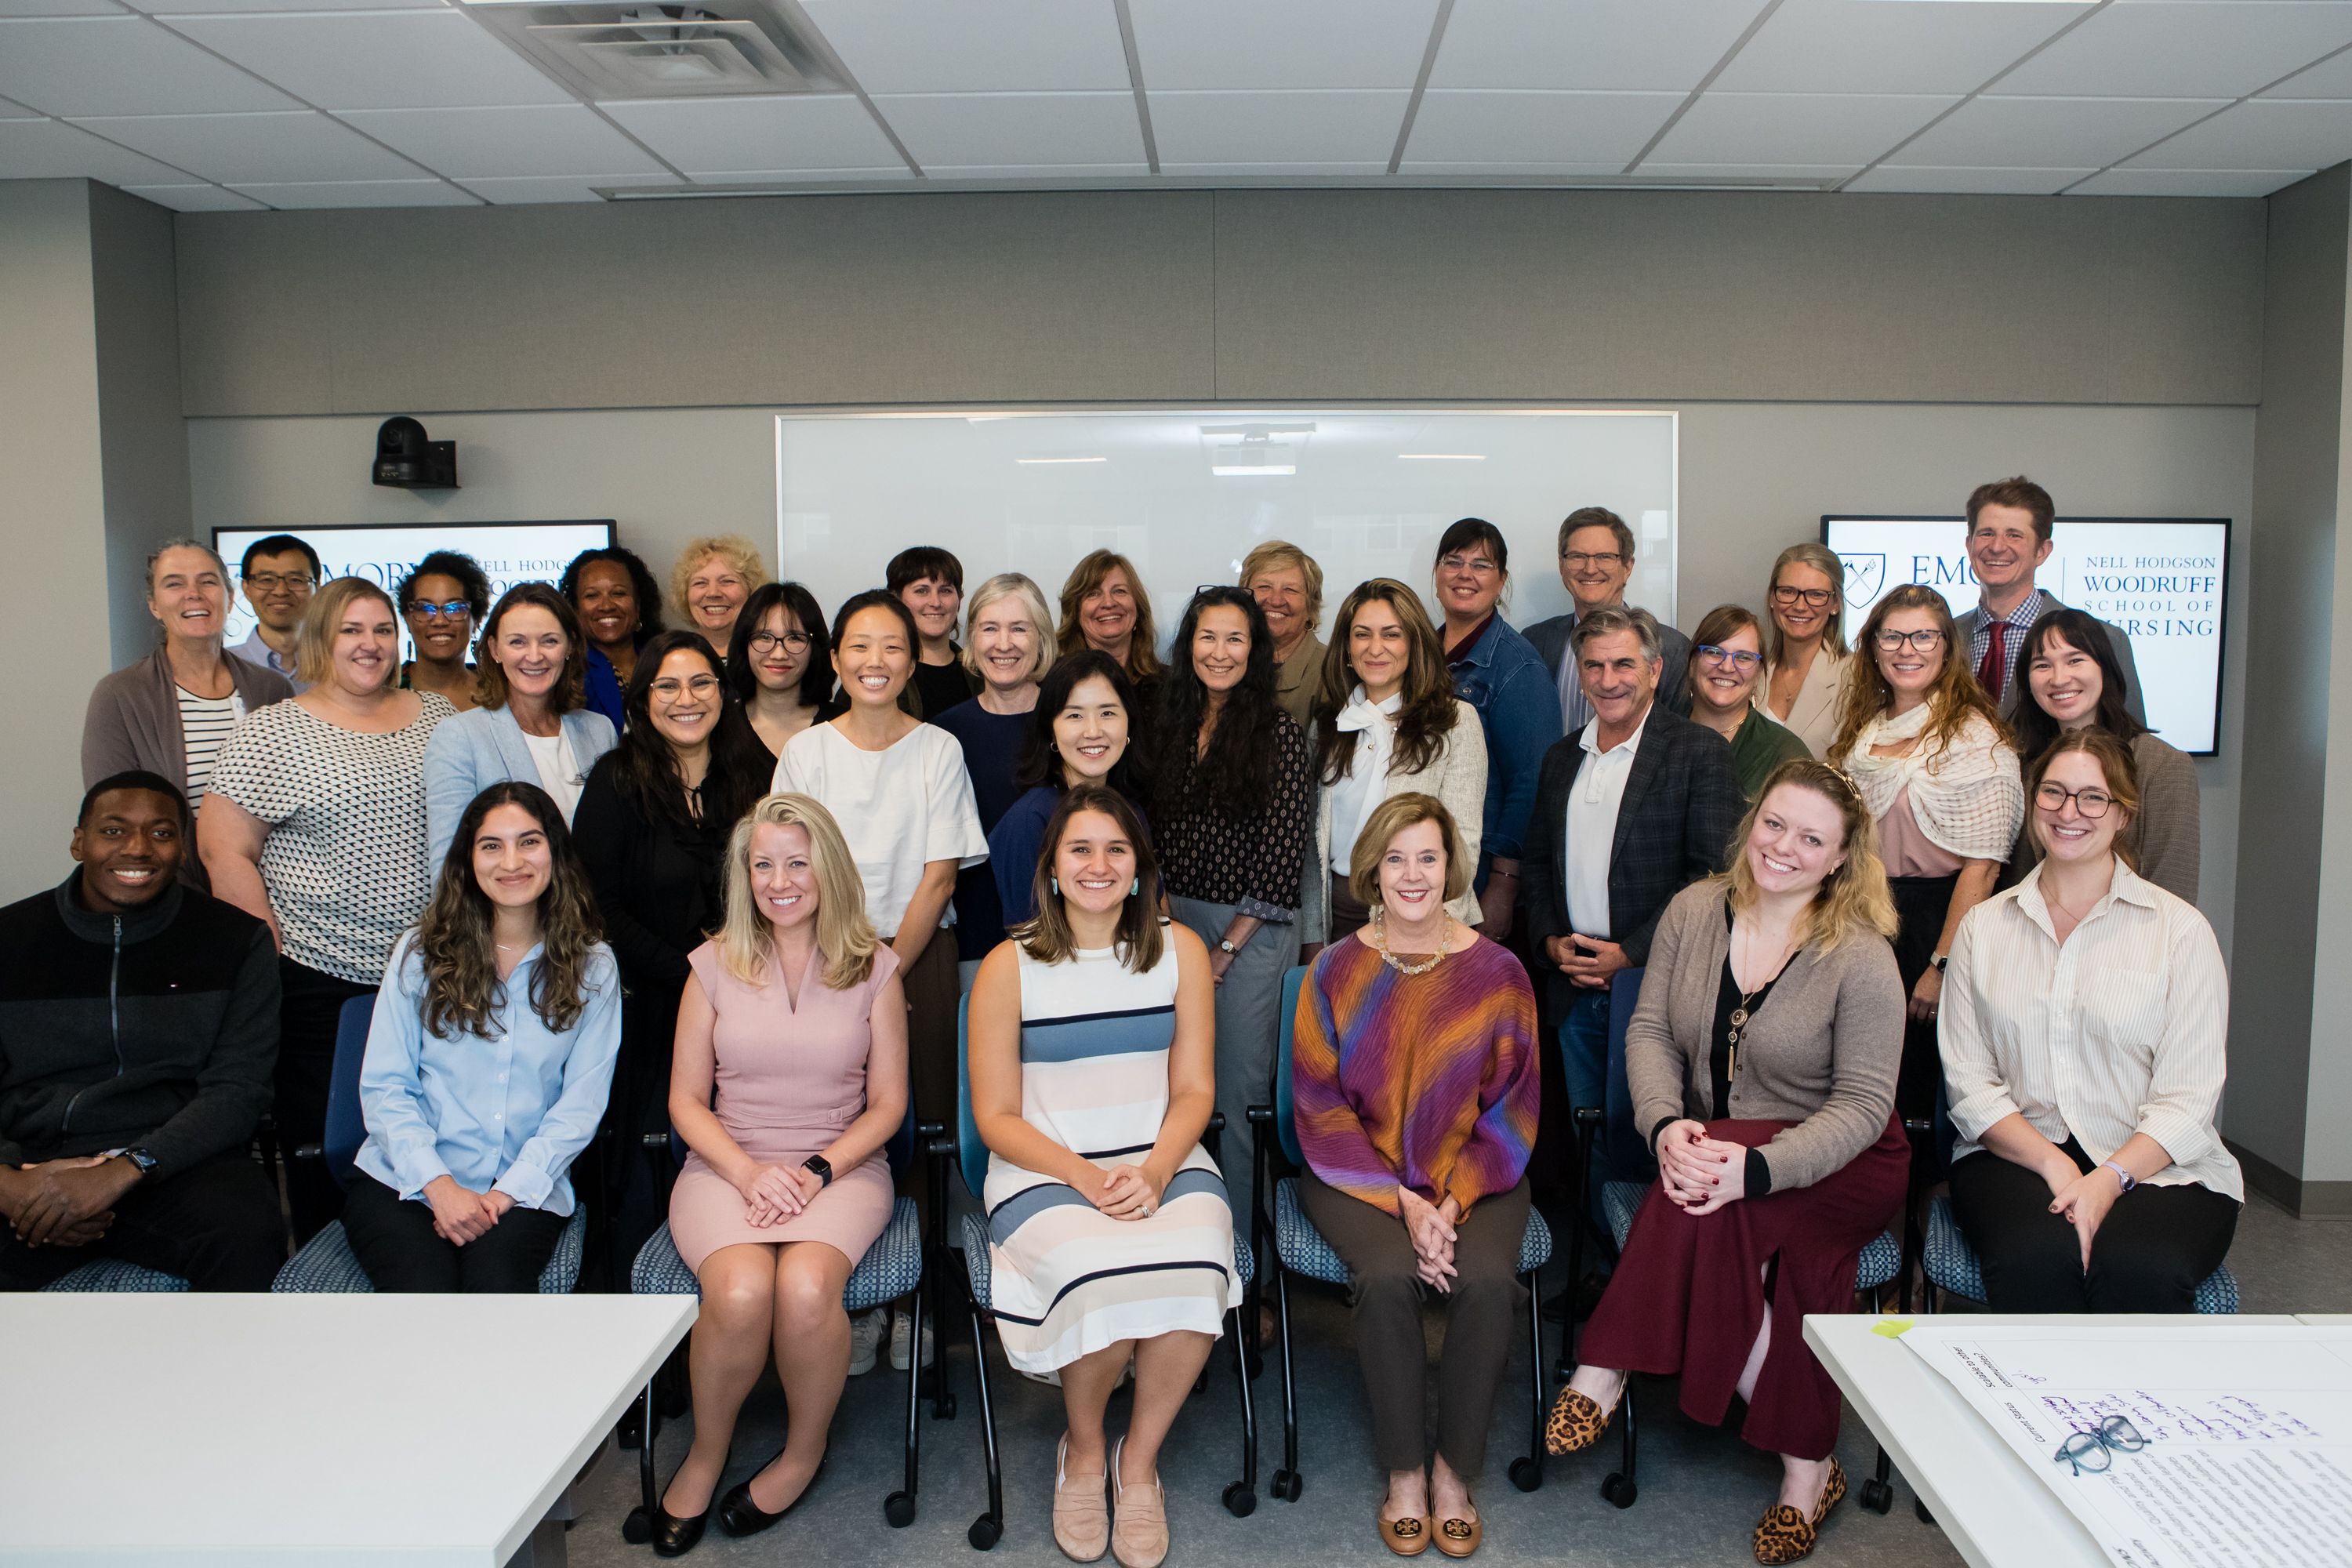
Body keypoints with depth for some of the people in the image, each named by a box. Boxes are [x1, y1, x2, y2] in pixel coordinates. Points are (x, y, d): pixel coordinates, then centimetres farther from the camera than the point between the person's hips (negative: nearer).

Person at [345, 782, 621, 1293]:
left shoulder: (592, 968, 6)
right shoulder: (421, 954, 6)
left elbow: (581, 1101, 0)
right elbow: (383, 1087, 2)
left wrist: (509, 1191, -12)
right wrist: (439, 1185, -12)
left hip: (524, 1190, 0)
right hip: (402, 1182, 1)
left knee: (497, 1284, -31)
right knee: (427, 1287, -29)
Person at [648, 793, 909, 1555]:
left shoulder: (873, 968, 4)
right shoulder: (715, 964, 7)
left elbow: (887, 1104, 5)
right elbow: (686, 1101, 7)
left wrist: (817, 1171, -11)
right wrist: (748, 1172, -11)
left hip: (842, 1169, -1)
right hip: (728, 1165, 1)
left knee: (805, 1287, -32)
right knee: (740, 1292, -30)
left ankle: (805, 1451, -2)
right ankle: (706, 1455, -1)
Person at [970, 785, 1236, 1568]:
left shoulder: (1179, 951, 4)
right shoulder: (1010, 967, -3)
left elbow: (1194, 1090, 4)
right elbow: (997, 1117, -2)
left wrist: (1155, 1172, -15)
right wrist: (1086, 1178, -16)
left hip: (1164, 1161, 2)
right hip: (1044, 1170, -2)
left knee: (1195, 1271, -29)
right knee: (1105, 1278, -31)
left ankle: (1139, 1457, -1)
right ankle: (1083, 1448, 3)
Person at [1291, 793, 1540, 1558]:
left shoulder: (1497, 972, 0)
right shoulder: (1335, 970, -1)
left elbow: (1511, 1108, 1)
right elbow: (1321, 1108, -3)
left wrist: (1454, 1201, -14)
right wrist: (1403, 1204, -14)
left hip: (1473, 1175, 1)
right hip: (1360, 1174, 0)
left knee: (1487, 1279, -28)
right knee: (1386, 1275, -29)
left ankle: (1455, 1468, -6)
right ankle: (1404, 1470, -7)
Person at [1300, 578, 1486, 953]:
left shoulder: (1456, 720, -5)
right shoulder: (1328, 720, 8)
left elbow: (1462, 842, -10)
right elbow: (1312, 840, 8)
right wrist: (1311, 938, 3)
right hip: (1337, 914, 4)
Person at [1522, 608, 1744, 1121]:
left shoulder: (1700, 752, -6)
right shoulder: (1561, 757, 13)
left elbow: (1711, 873, -11)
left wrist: (1629, 955, -15)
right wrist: (1550, 940, 1)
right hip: (1575, 990, 5)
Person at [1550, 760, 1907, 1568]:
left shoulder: (1860, 958, -13)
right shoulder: (1694, 911, 0)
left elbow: (1861, 1105, -15)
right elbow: (1650, 1032, 0)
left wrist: (1757, 1167, -31)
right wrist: (1666, 1124, -22)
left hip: (1840, 1167, -4)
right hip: (1715, 1140, 4)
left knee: (1707, 1201, -34)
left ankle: (1605, 1371, -17)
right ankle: (1808, 1463, -17)